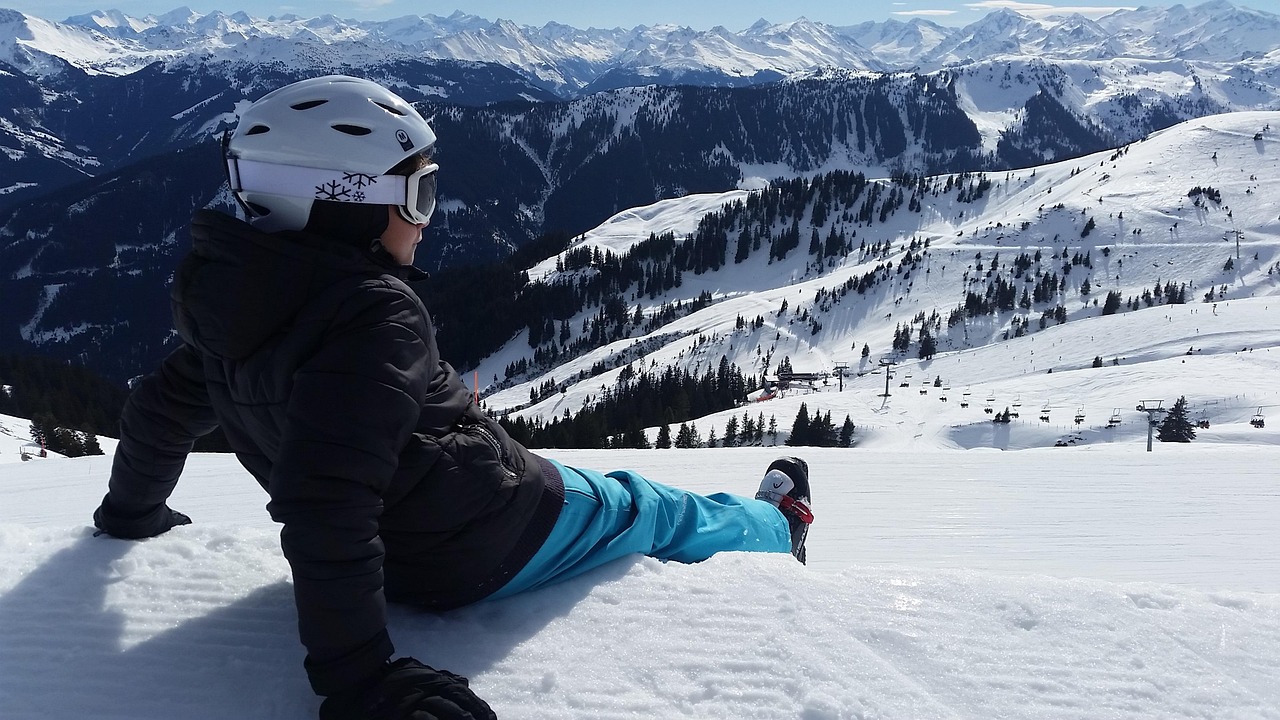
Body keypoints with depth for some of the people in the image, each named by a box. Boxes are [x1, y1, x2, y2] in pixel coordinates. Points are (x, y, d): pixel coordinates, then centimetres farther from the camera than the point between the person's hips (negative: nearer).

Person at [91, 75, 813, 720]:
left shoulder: (241, 302, -3)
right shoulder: (374, 314, -30)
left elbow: (162, 408, 11)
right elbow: (326, 498, -38)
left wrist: (132, 511, 29)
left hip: (401, 559, 8)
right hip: (493, 542, -8)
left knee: (606, 494, 29)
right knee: (649, 507, 18)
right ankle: (773, 527, 47)